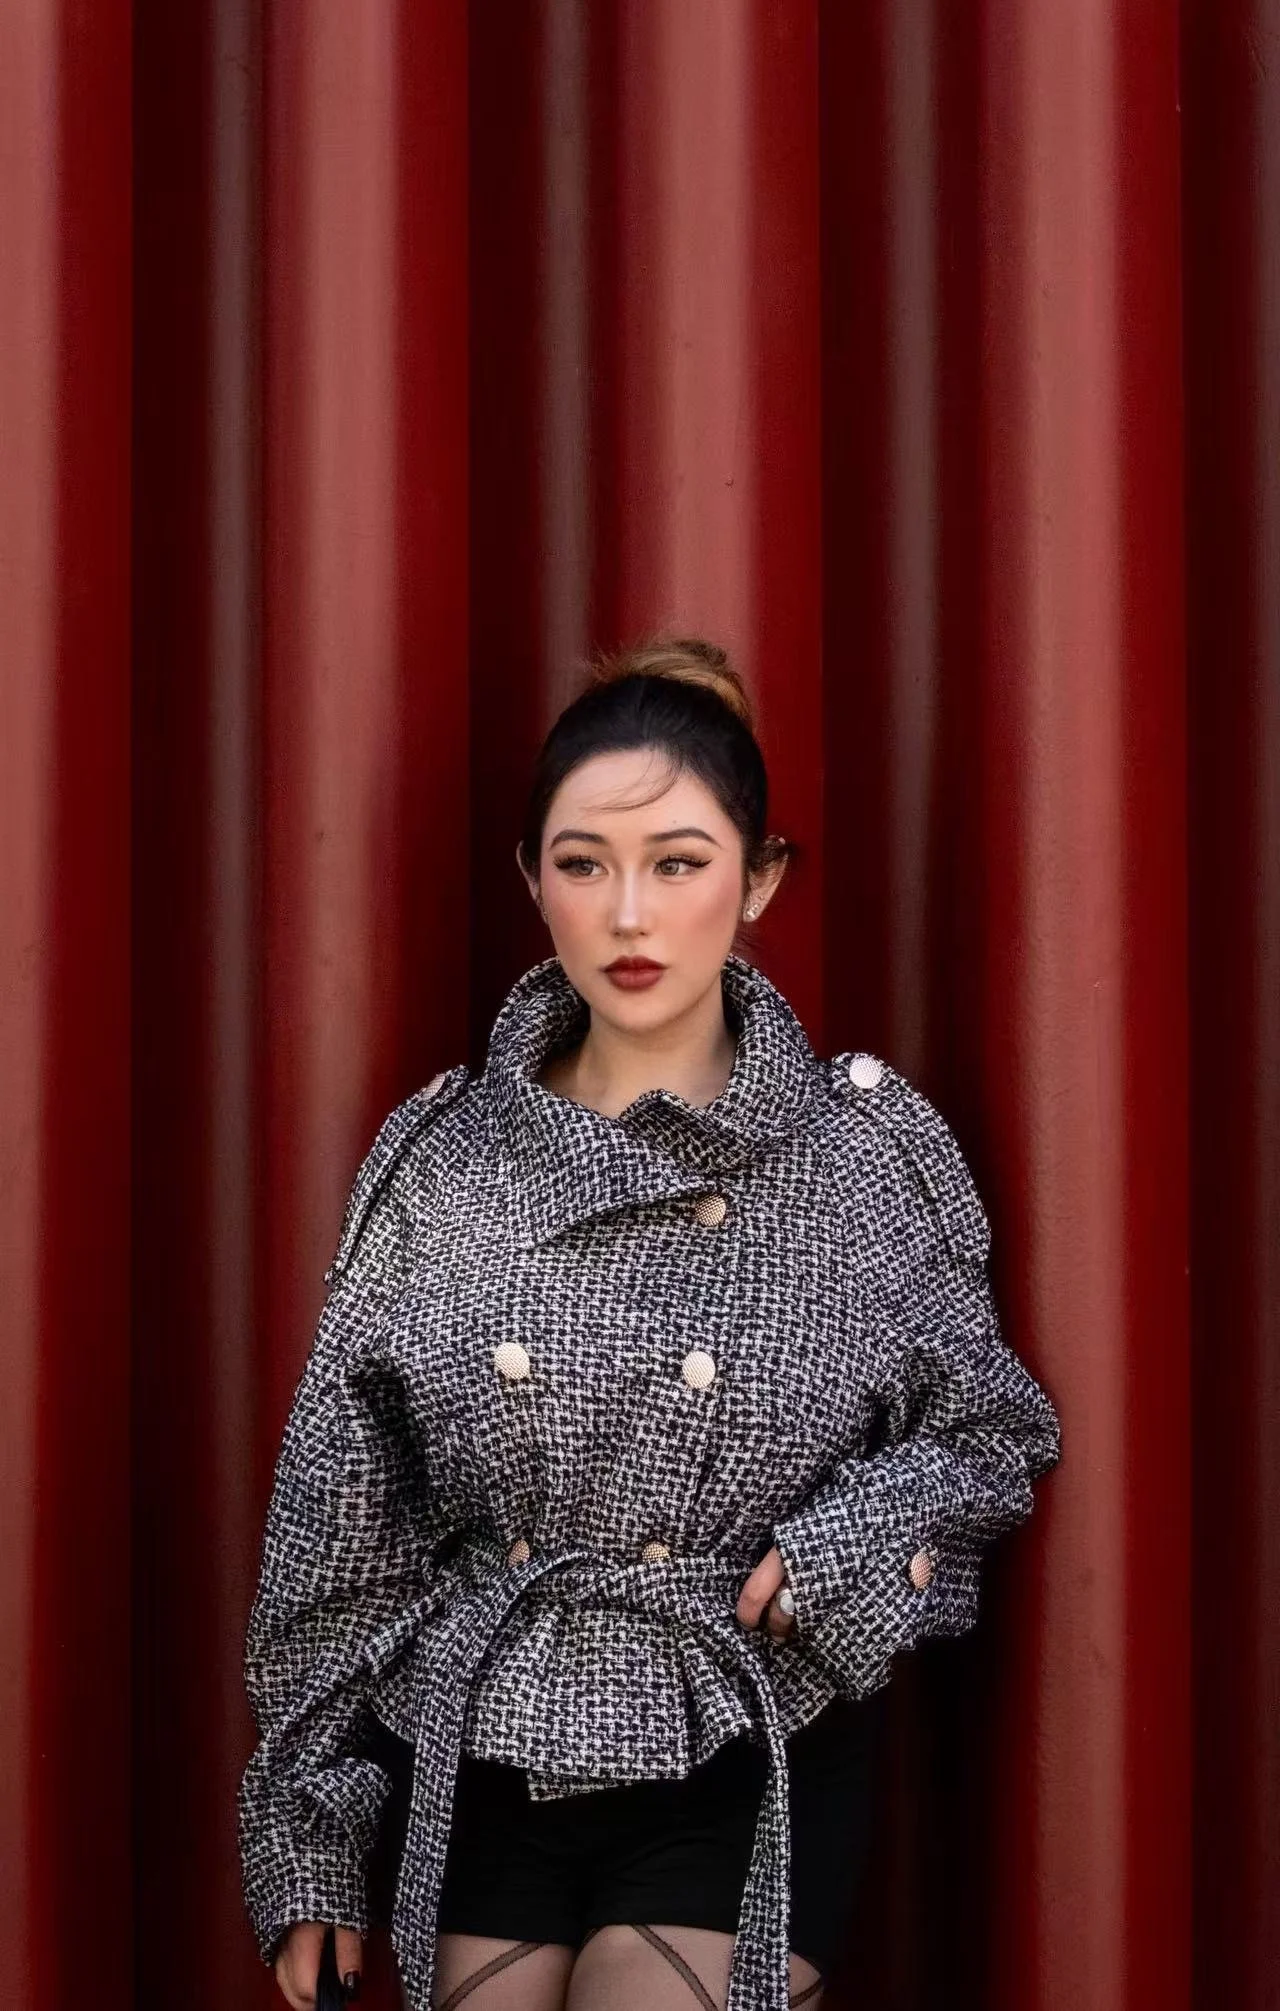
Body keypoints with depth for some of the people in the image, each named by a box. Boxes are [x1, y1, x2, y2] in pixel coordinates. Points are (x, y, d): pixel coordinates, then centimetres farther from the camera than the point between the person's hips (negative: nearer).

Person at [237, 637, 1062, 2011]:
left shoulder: (875, 1150, -4)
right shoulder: (439, 1156, 0)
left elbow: (991, 1437, 7)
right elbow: (339, 1515, 4)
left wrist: (863, 1531, -14)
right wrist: (309, 1837, 5)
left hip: (745, 1786, -2)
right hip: (473, 1768, 2)